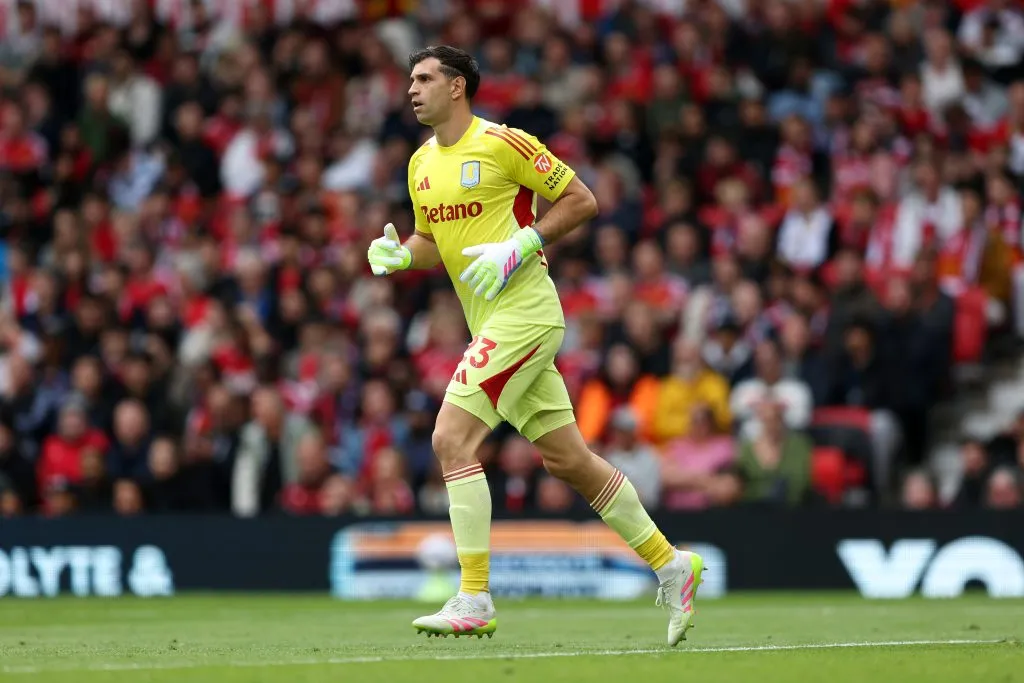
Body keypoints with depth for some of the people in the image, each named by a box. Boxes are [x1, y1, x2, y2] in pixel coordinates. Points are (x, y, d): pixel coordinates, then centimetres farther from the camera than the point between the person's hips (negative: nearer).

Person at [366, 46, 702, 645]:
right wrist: (398, 255, 3)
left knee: (452, 437, -16)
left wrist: (521, 245, -16)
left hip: (524, 310, -8)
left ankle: (474, 601, -13)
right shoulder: (422, 165, 13)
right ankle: (670, 564, 20)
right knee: (565, 458, 9)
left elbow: (582, 200, -6)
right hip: (490, 322, 8)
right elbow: (435, 244, 24)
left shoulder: (503, 143, -10)